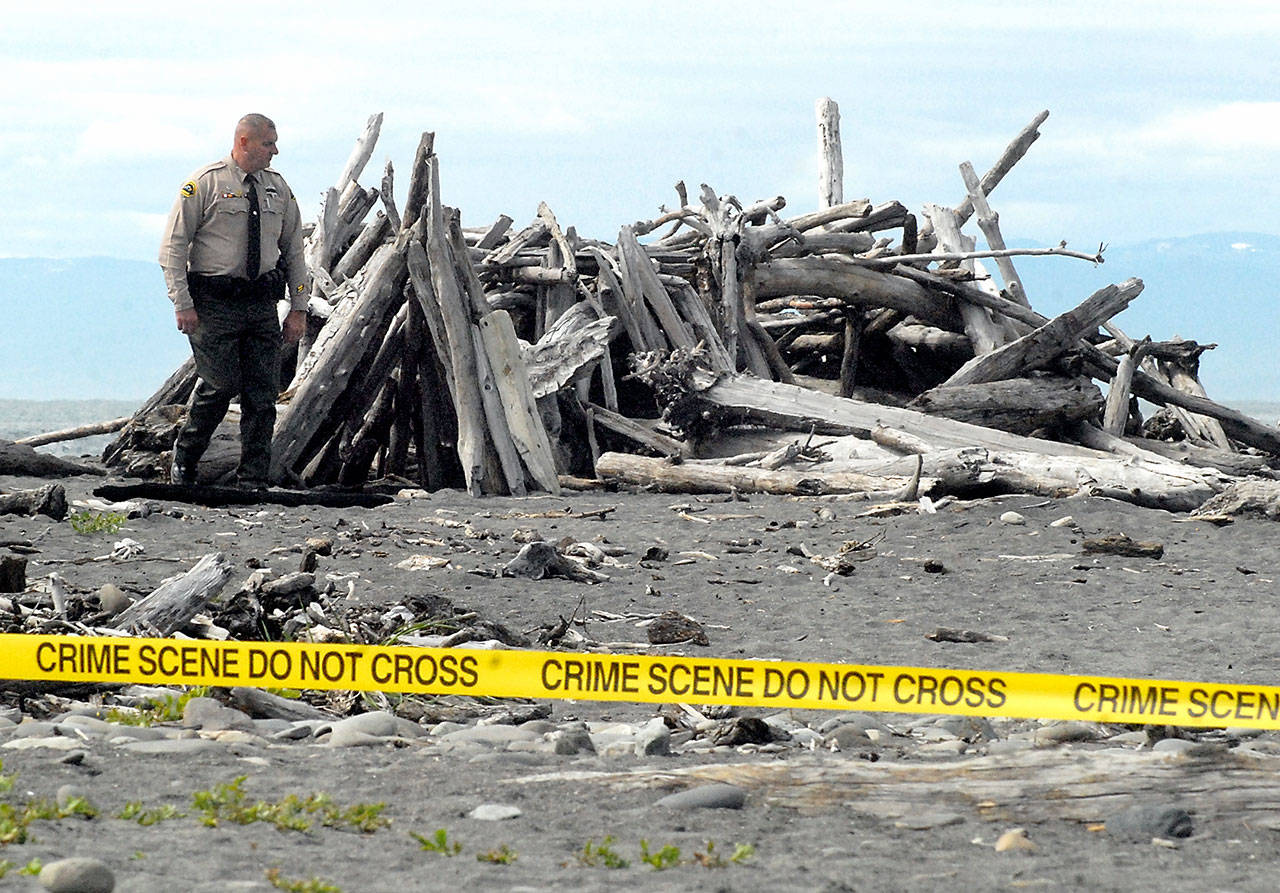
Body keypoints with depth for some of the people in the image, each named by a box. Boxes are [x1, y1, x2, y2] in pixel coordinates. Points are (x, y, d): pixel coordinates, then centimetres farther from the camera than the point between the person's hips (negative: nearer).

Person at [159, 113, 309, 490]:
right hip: (214, 303, -5)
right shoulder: (205, 184, -3)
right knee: (221, 384, -12)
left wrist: (298, 308, 11)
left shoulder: (277, 187, 13)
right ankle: (184, 458, 11)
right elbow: (173, 245, -4)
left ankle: (253, 482, 3)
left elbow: (294, 250, 19)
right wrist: (183, 304, -11)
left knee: (263, 394, -1)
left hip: (262, 302, 5)